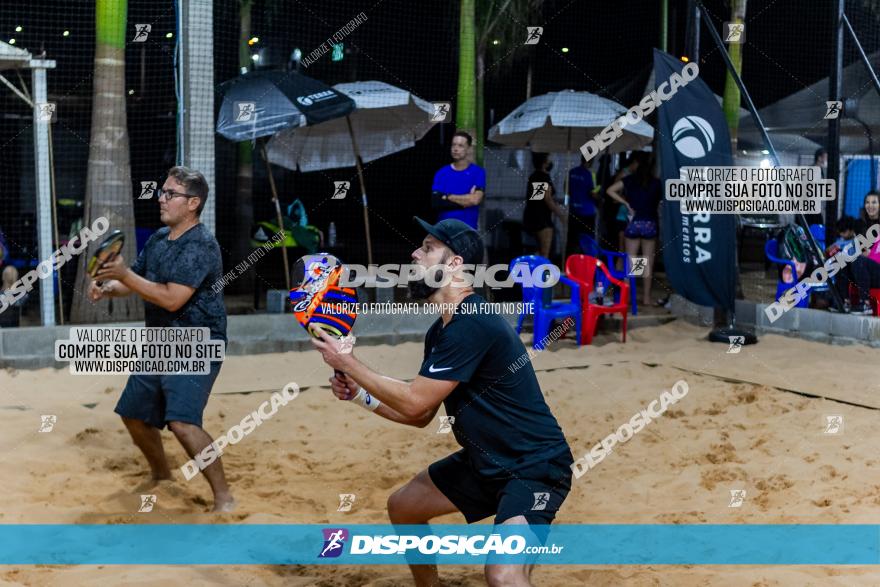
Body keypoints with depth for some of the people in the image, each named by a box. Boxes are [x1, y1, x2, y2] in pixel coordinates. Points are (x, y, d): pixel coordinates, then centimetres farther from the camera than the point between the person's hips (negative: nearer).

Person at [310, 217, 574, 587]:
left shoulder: (473, 325, -24)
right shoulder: (440, 332, 6)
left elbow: (414, 403, -21)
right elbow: (420, 415, 14)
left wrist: (347, 363, -12)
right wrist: (359, 394, 2)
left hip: (536, 466, -10)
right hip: (486, 461, 10)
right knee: (402, 507, 22)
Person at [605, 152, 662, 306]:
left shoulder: (630, 179, -2)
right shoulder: (656, 183, 0)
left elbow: (610, 190, -8)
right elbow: (660, 205, 4)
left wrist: (626, 203, -4)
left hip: (634, 223, 0)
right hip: (650, 224, 0)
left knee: (630, 260, 6)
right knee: (648, 262, 5)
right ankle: (646, 296, 8)